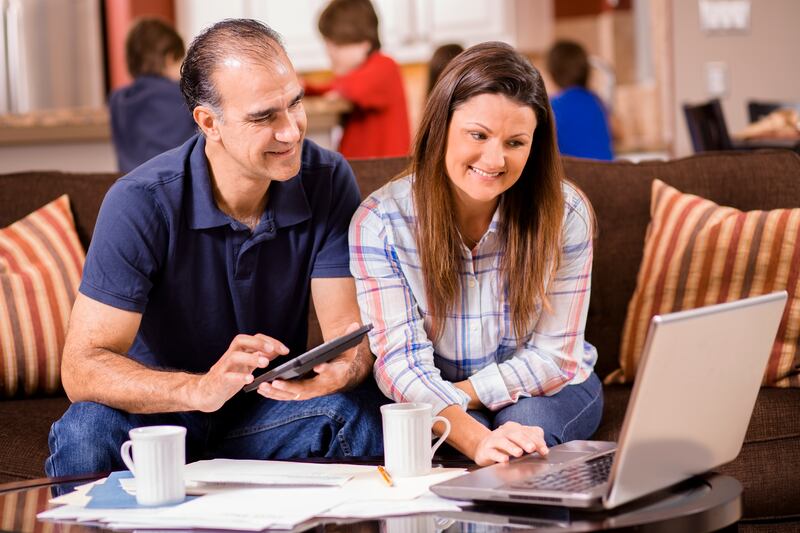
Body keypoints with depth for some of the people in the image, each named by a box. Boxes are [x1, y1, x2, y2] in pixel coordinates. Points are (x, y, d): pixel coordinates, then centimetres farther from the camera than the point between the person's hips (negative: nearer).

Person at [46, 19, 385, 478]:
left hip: (266, 414, 2)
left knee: (362, 406, -27)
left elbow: (352, 332, -13)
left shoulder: (328, 181, -11)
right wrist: (200, 389, -43)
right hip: (162, 413, -2)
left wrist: (341, 370, -40)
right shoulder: (141, 204, -21)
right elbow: (81, 369, -25)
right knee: (90, 429, -33)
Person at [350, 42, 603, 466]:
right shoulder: (380, 221, -18)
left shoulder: (565, 214, -16)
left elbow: (555, 355, -12)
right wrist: (476, 439, -43)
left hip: (543, 392, 2)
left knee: (528, 422, -32)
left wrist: (459, 395, -23)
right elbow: (402, 363, -25)